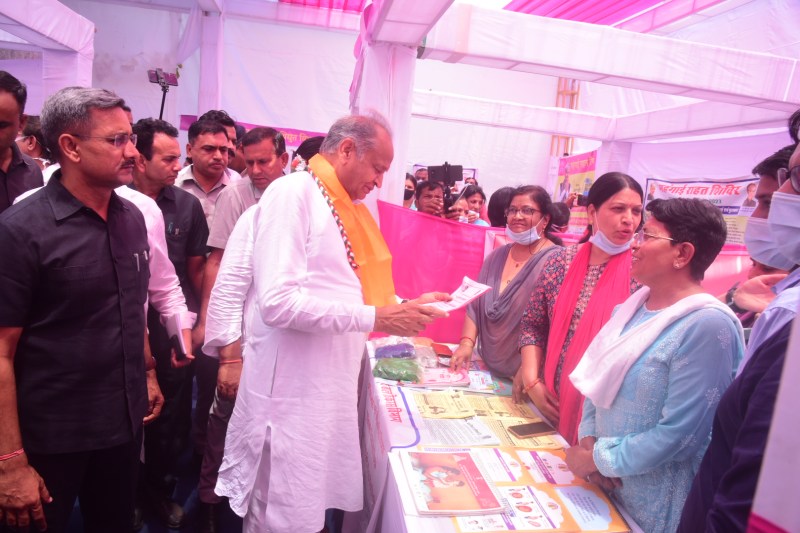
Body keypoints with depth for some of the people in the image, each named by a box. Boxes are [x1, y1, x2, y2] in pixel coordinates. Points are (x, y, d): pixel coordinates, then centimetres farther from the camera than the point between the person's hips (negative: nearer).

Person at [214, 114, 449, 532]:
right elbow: (278, 302, -24)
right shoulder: (293, 193, -14)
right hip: (293, 391, -8)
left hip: (333, 385, 8)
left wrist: (403, 307, 6)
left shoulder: (346, 208, 13)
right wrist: (375, 318, -22)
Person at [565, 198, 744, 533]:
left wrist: (598, 459, -15)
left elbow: (678, 433, -24)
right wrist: (588, 438, -6)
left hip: (655, 498, -6)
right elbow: (599, 380, 9)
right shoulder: (632, 306, 2)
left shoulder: (708, 325, -22)